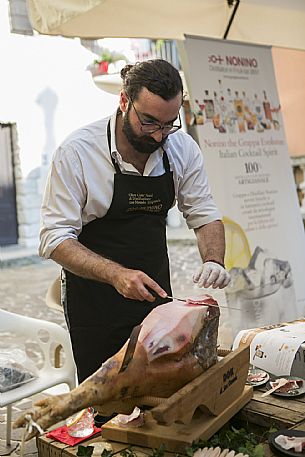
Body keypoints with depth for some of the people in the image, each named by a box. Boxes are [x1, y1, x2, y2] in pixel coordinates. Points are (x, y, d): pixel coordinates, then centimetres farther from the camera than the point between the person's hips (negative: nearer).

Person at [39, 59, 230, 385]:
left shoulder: (183, 149, -7)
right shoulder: (76, 152, -19)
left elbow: (204, 215, 3)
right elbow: (54, 239, -20)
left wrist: (213, 261, -18)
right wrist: (115, 274, -34)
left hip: (155, 294, 4)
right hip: (95, 305, -4)